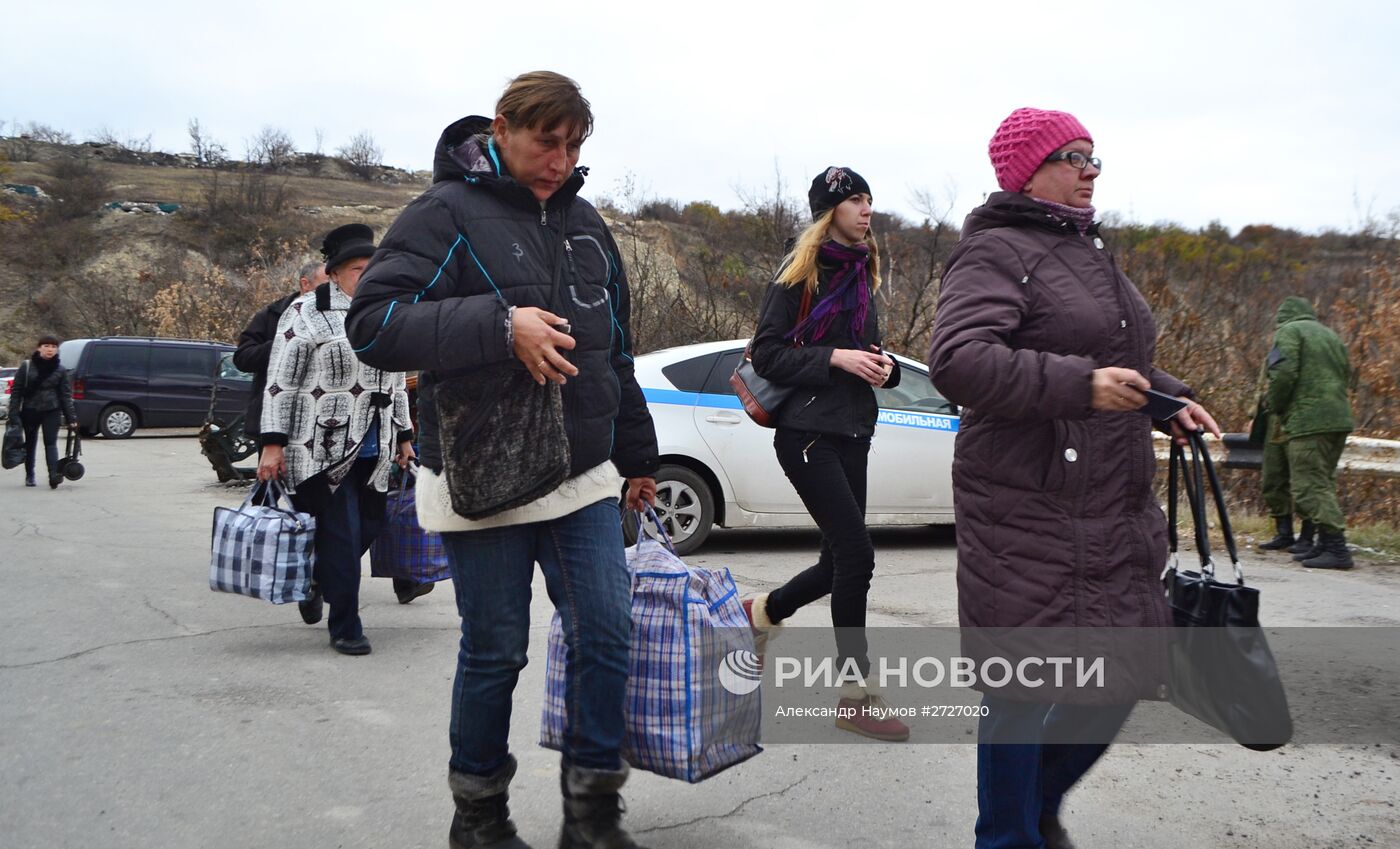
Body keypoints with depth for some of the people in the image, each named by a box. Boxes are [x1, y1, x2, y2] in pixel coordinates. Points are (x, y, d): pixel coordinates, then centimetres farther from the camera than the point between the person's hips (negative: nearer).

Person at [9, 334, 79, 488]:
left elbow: (66, 395, 3)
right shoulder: (26, 366, 0)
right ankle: (29, 476, 24)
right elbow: (16, 390, 1)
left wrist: (71, 418, -3)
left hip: (52, 411, -1)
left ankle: (53, 475, -23)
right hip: (30, 411, 1)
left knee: (51, 443, -12)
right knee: (30, 444, 12)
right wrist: (13, 414, -7)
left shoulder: (60, 370, 2)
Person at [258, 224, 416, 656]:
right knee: (342, 535, -5)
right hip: (323, 449, -6)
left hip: (372, 452, 6)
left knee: (369, 526, 9)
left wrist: (404, 436, 20)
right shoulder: (307, 312, -4)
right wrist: (273, 443, -12)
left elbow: (396, 384, 22)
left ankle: (317, 583, 36)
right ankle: (345, 628, 7)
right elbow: (280, 382, -7)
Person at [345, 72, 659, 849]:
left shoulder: (584, 223, 13)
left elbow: (615, 351, 21)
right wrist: (500, 324, -28)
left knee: (607, 633, 2)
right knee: (495, 652, 4)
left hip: (582, 474, 6)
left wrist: (637, 455, 22)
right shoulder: (448, 212, -8)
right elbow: (372, 324, -19)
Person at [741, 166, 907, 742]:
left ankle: (760, 613, 36)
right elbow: (767, 354, -9)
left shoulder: (862, 274, 16)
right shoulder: (799, 273, -5)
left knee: (839, 562, 9)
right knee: (855, 551, -13)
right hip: (807, 431, -8)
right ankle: (855, 695, -3)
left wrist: (884, 365, 1)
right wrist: (834, 358, -19)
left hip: (853, 433, 8)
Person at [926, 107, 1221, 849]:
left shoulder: (1089, 251, 19)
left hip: (1114, 512, 9)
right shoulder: (998, 251, -11)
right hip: (1029, 515, -9)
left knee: (1120, 673, 14)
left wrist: (1170, 398, 14)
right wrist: (1079, 386, -28)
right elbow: (956, 360, -25)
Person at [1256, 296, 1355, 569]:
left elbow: (1284, 373, -14)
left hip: (1308, 421, -9)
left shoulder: (1289, 332, -1)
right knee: (1322, 482, 13)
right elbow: (1346, 373, 21)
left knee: (1311, 486, -10)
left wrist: (1274, 406, -1)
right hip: (1339, 419, 9)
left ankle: (1336, 548, -17)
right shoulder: (1329, 334, 23)